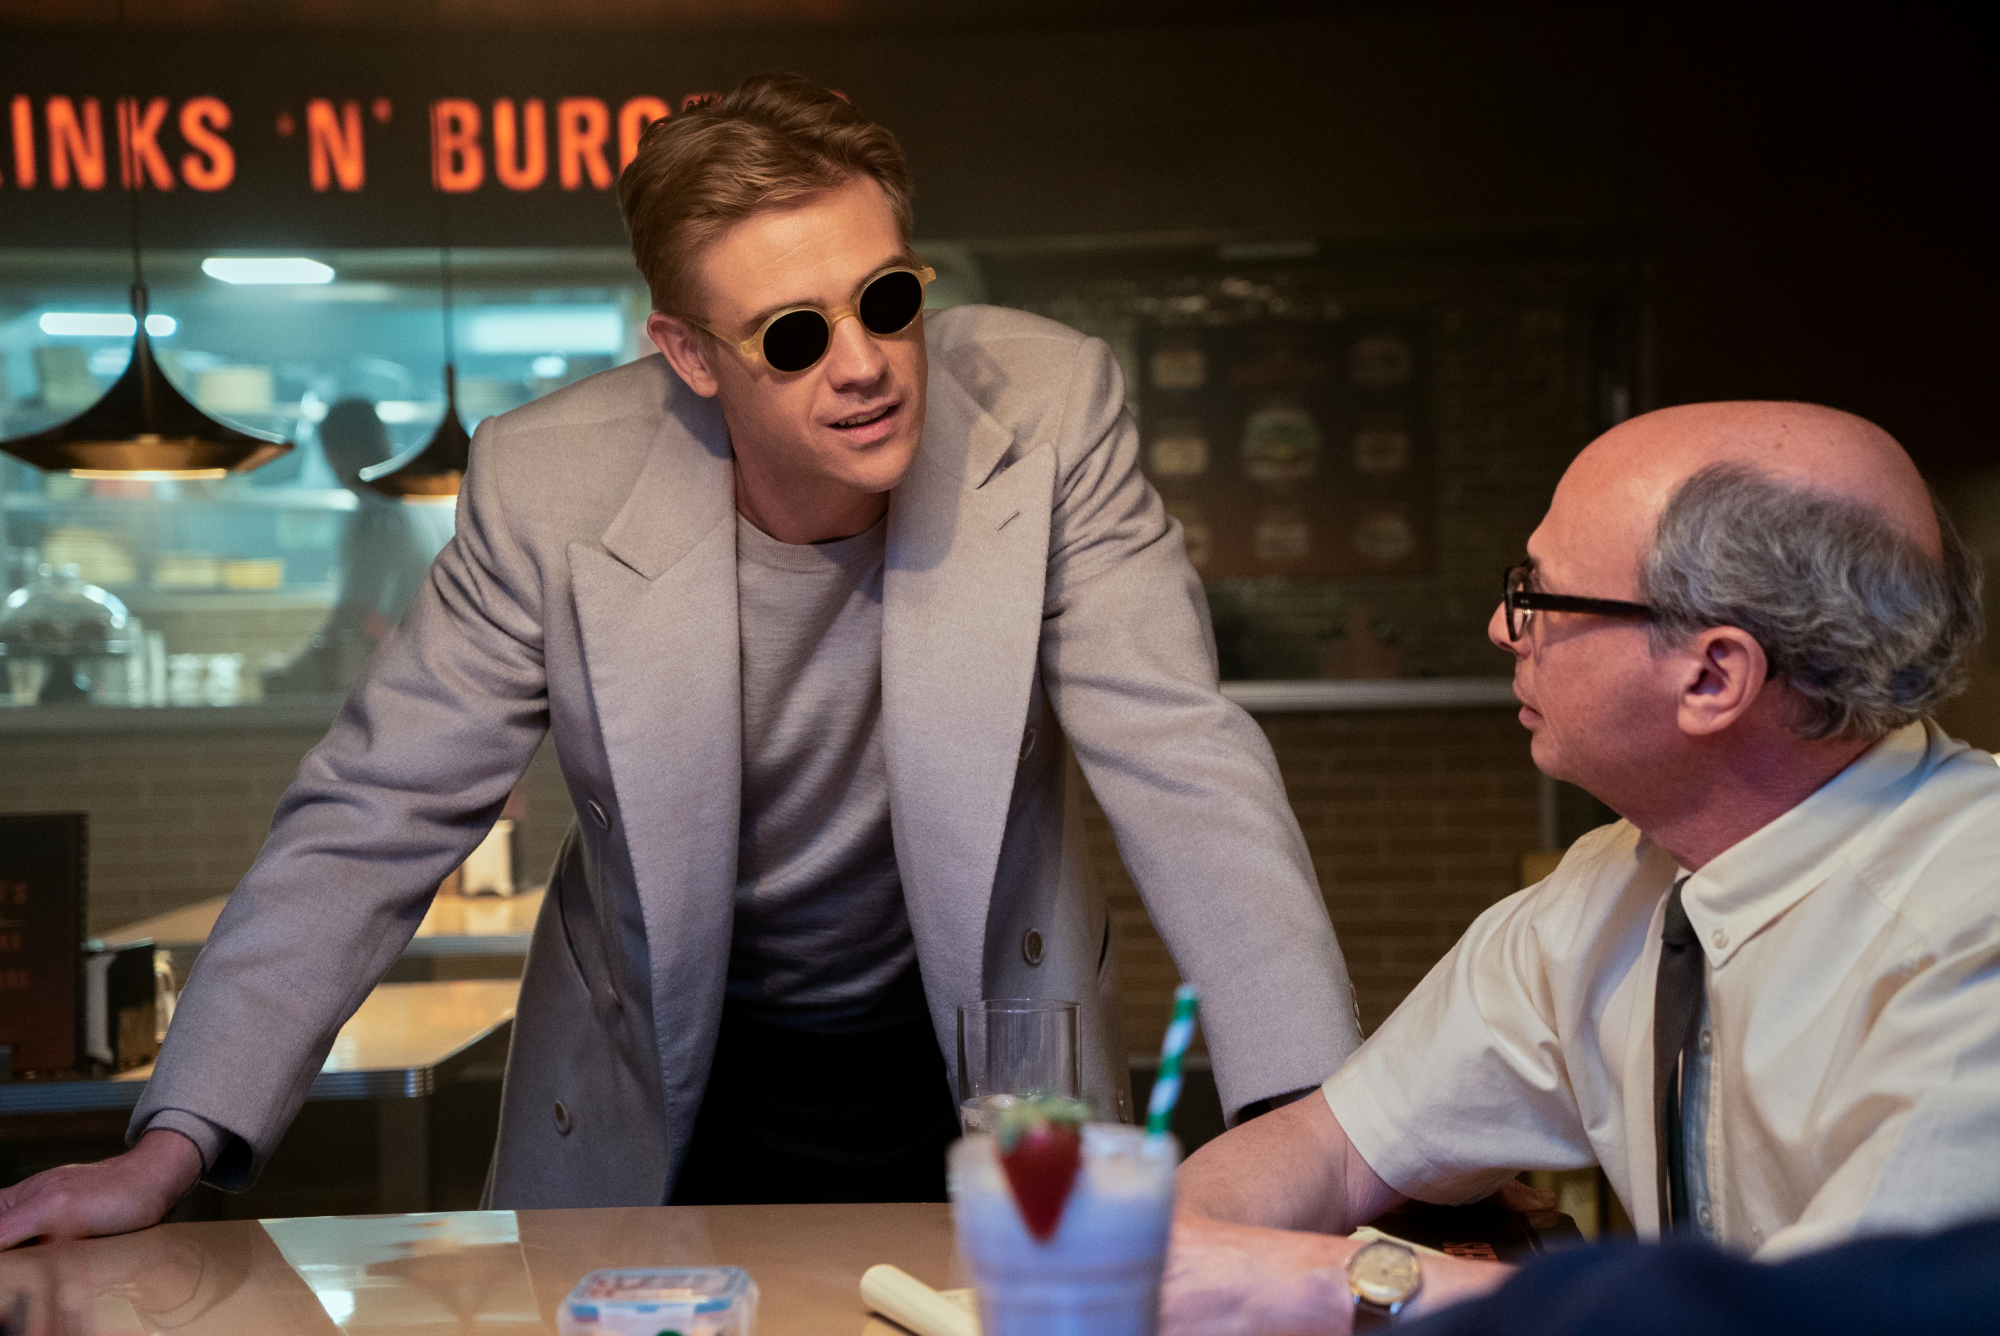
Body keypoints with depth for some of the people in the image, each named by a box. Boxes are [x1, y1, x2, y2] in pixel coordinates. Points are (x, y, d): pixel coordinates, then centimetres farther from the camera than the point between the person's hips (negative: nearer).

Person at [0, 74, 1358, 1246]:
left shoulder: (1048, 409, -21)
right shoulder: (553, 486, -20)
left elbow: (1185, 768, -21)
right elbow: (373, 818, -13)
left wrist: (1313, 1124, -31)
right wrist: (172, 1147, -21)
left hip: (992, 1079, 1)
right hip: (674, 1105, 0)